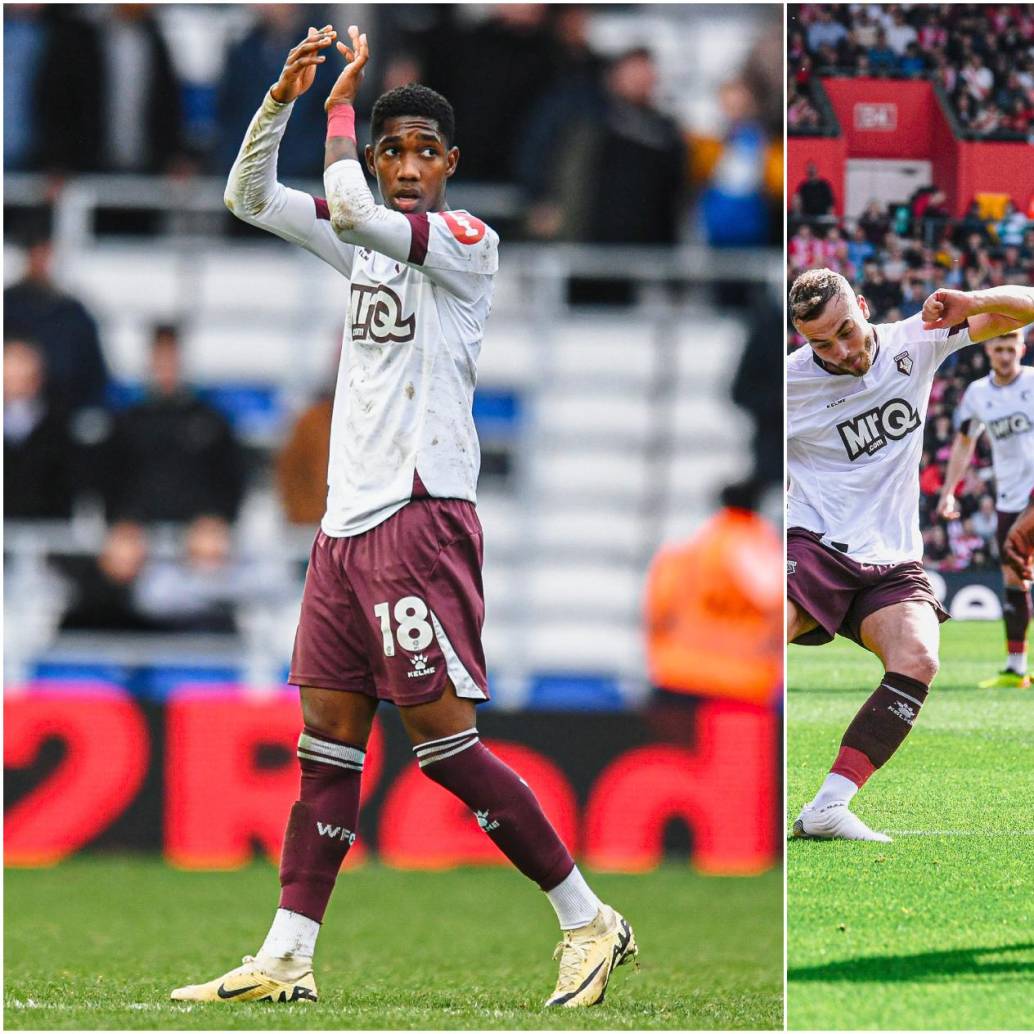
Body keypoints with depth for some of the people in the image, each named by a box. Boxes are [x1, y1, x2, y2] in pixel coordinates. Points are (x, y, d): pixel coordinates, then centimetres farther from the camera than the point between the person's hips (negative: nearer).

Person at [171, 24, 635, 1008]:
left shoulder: (468, 241, -7)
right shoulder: (367, 242, 16)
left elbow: (348, 210, -21)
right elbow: (250, 197, 15)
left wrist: (341, 99, -8)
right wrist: (284, 96, 1)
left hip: (420, 514, -8)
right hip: (346, 520, 8)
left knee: (444, 742, -9)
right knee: (327, 739, 5)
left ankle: (589, 921, -1)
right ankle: (286, 958, 5)